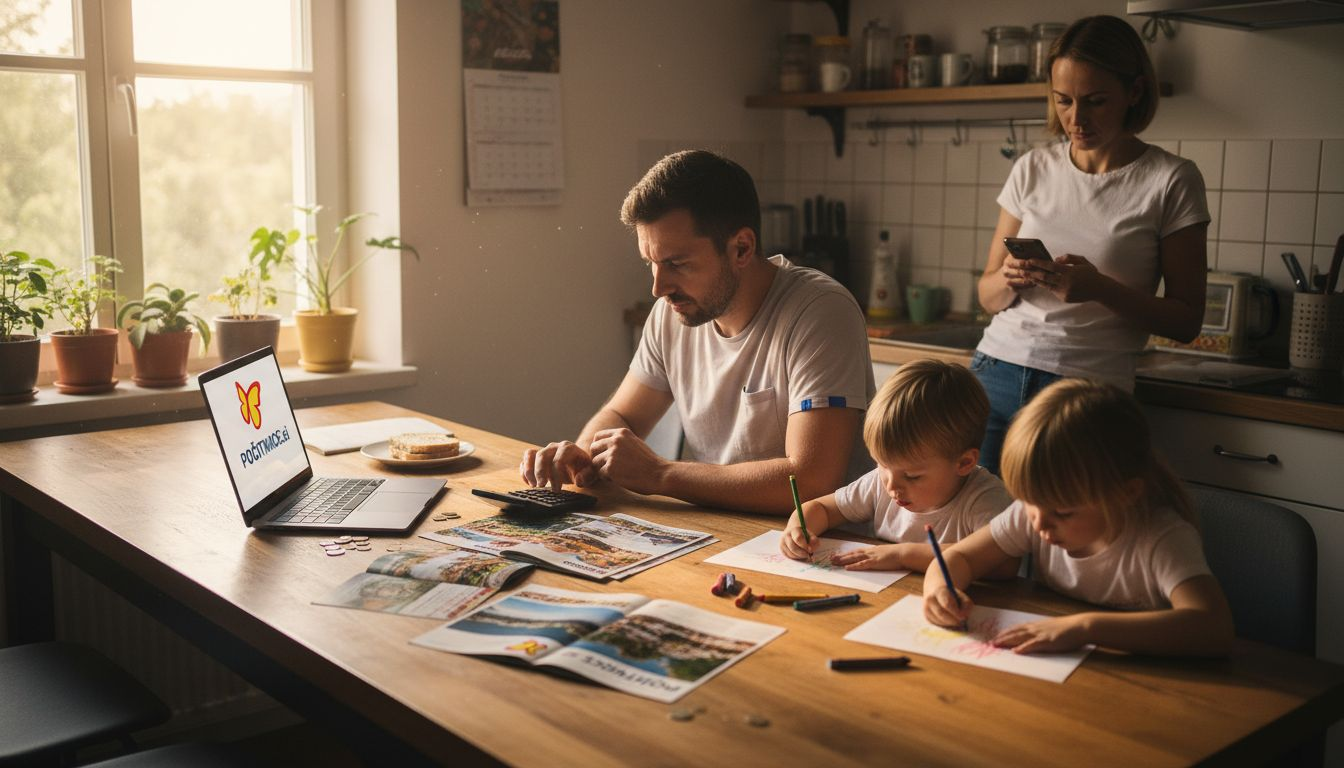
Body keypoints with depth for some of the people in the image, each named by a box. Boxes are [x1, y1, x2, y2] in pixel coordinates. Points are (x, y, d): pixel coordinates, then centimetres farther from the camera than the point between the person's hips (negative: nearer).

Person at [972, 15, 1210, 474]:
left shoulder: (1171, 181, -2)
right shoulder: (1033, 169, 8)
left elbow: (1186, 321, -2)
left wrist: (1099, 288, -18)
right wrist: (1008, 279, -11)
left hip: (1089, 392, -3)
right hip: (996, 373, 3)